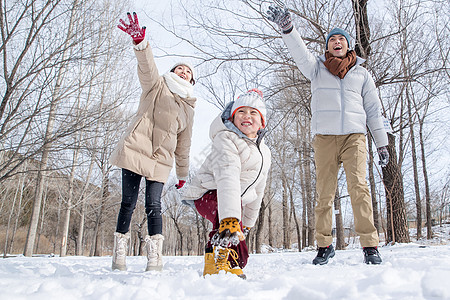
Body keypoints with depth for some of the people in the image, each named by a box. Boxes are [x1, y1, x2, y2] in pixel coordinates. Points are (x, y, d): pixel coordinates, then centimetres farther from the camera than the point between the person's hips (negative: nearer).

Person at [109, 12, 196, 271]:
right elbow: (147, 65, -10)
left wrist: (183, 174, 22)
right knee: (129, 203, -4)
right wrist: (140, 41, -30)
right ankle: (119, 255, 5)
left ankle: (155, 259, -7)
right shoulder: (156, 86, 13)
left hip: (161, 160, 2)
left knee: (153, 206, -9)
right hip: (134, 150, -2)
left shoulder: (188, 108, 20)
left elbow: (184, 144, 22)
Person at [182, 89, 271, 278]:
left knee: (240, 256, 9)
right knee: (229, 203, -40)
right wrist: (230, 218, -51)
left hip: (235, 200, 7)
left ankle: (234, 263, 42)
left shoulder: (264, 154, 3)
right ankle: (217, 260, -31)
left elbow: (257, 192, 12)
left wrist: (247, 223, 13)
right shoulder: (226, 139, -22)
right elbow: (227, 178, -39)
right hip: (206, 193, -7)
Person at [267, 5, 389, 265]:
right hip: (324, 136, 0)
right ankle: (324, 245, 7)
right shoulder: (317, 68, 18)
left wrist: (382, 143, 11)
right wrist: (287, 27, -20)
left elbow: (374, 110, 19)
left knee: (359, 186, -15)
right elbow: (300, 52, -1)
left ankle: (370, 245, -12)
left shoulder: (362, 74, 21)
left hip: (354, 135, 0)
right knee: (324, 192, -2)